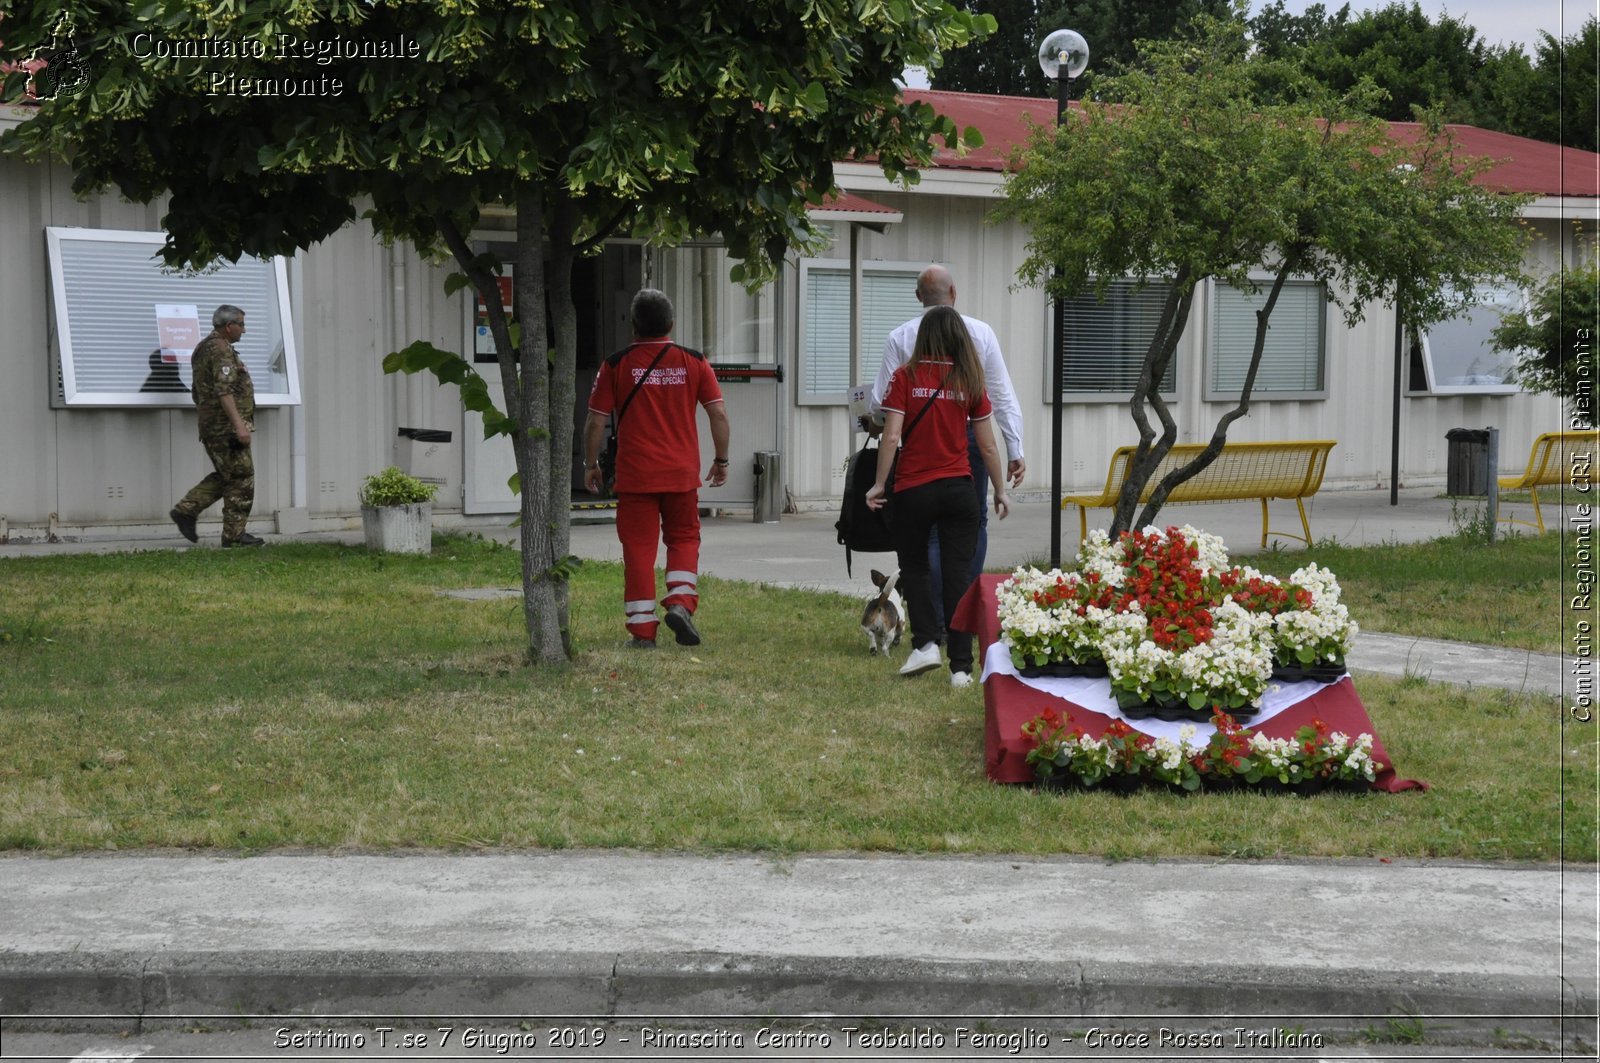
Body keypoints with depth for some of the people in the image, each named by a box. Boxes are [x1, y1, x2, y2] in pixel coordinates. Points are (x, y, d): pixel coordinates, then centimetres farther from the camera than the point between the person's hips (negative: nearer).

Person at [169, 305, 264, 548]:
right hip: (227, 427, -10)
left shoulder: (203, 349, 19)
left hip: (212, 427, 10)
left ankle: (185, 510, 10)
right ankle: (234, 534, 0)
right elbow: (224, 391, -25)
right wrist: (239, 424, -28)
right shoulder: (221, 350, -14)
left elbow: (199, 394, 25)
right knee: (241, 479, -3)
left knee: (225, 477, 18)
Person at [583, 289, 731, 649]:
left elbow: (596, 421, -1)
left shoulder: (616, 364, -2)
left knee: (639, 548, 4)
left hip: (635, 475, -1)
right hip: (682, 473, 1)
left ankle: (642, 629, 3)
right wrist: (721, 460, 11)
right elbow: (718, 414, 0)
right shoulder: (693, 361, 2)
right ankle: (680, 602, -3)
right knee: (683, 538, 18)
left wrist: (590, 464, 11)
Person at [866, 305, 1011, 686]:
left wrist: (880, 484, -2)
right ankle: (961, 667, 4)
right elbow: (987, 445, 3)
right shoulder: (970, 382, 1)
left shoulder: (906, 377, -5)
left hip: (913, 490, -1)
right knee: (958, 574, 4)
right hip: (959, 490, 1)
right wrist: (1000, 490, 14)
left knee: (914, 567, 18)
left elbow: (891, 436, -10)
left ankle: (926, 642, 3)